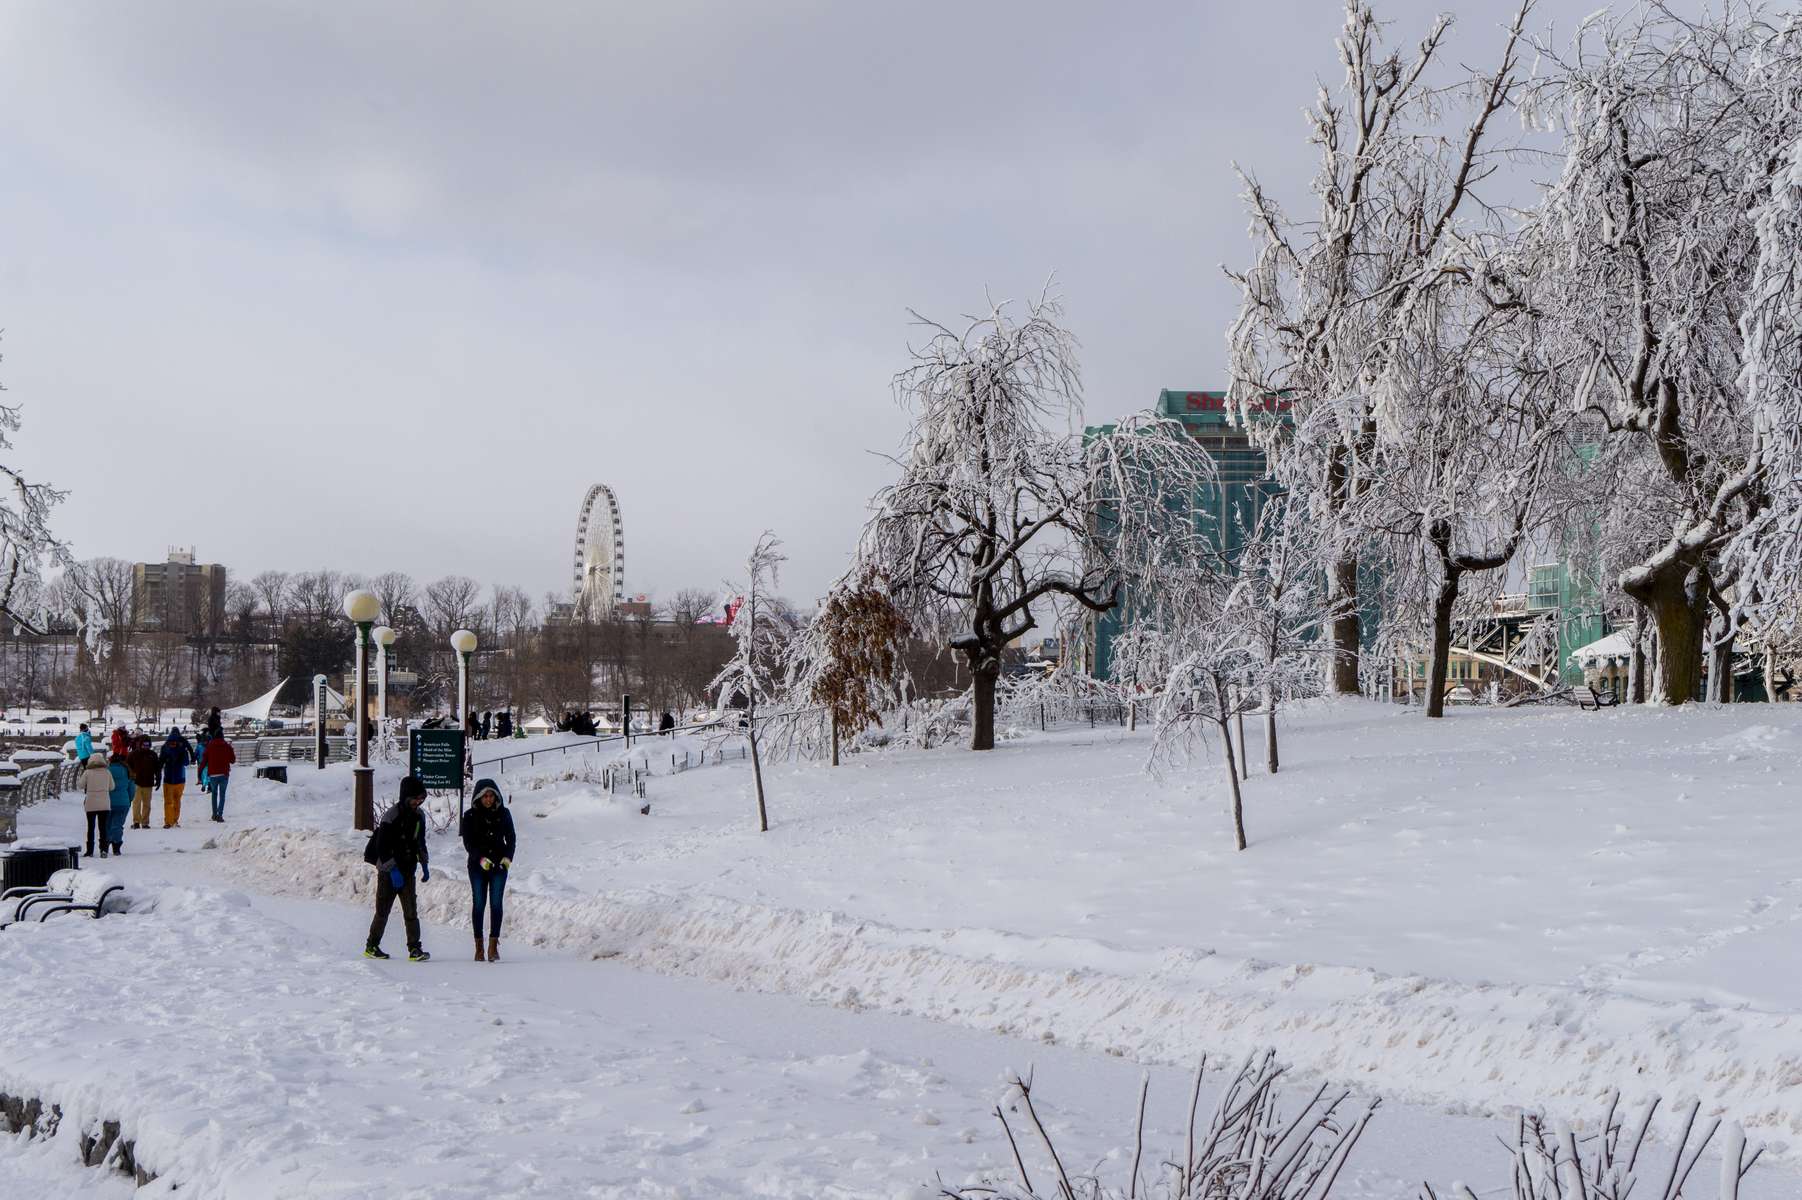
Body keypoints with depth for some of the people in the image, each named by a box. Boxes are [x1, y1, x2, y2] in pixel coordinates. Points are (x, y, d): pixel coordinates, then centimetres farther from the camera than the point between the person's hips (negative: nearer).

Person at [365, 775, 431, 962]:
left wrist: (424, 865, 17)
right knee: (383, 910, 2)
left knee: (411, 910, -4)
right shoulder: (392, 816, -14)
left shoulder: (419, 816, 8)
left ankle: (414, 948, -6)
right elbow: (382, 847, -16)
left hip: (408, 870, 5)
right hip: (388, 871, -5)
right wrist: (393, 870, -19)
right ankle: (371, 946, 17)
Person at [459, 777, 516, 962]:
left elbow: (511, 838, 10)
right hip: (477, 865, -1)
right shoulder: (471, 816, 0)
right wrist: (480, 858, -17)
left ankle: (493, 946, -10)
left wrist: (507, 857, -6)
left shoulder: (503, 814, 6)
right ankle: (479, 946, 4)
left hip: (499, 864, 1)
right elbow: (468, 842, -3)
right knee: (479, 904, 0)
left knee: (496, 903, -7)